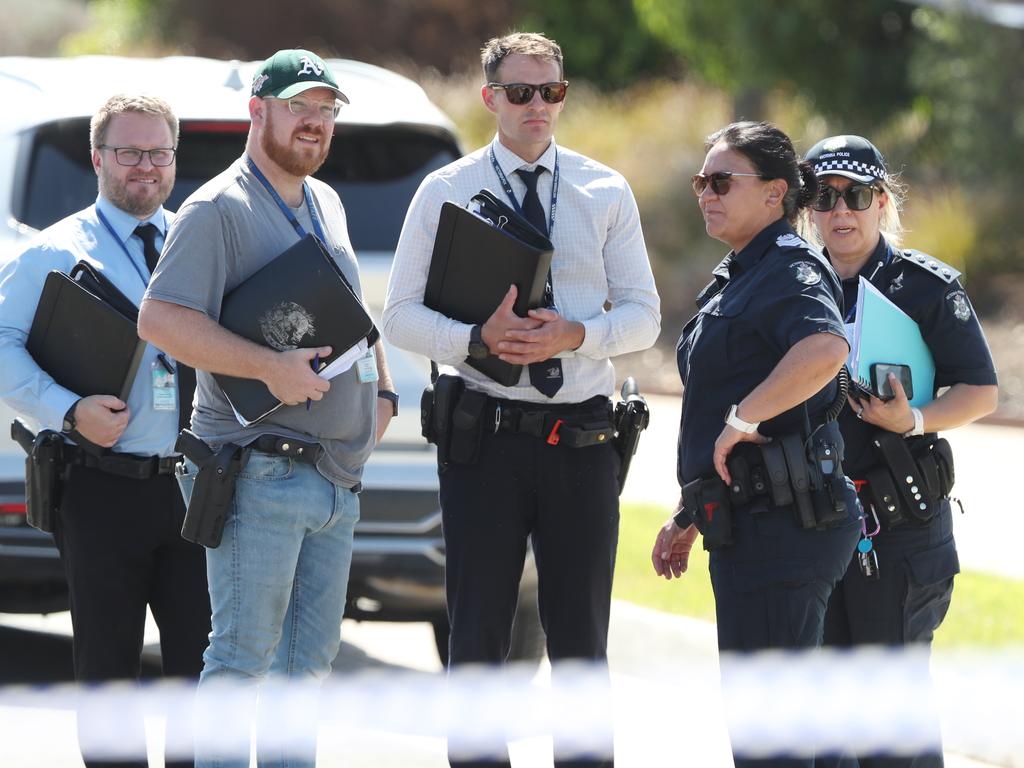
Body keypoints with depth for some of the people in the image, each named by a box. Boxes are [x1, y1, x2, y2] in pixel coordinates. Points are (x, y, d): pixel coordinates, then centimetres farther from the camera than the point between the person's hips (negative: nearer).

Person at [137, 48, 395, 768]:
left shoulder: (326, 203, 18)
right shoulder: (218, 209, -9)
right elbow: (160, 318, -19)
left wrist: (380, 391, 16)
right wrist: (269, 367, -24)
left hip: (337, 472, 8)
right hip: (262, 469, -8)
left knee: (309, 657, 10)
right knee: (243, 655, -8)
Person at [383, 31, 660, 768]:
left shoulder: (606, 193, 8)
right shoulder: (445, 192, 4)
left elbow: (643, 315, 5)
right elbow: (401, 314, 0)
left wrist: (578, 335, -15)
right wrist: (479, 340, -18)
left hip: (582, 436, 1)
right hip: (487, 431, -1)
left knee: (582, 637, 5)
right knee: (478, 632, 2)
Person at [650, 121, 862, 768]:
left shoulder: (790, 270, -12)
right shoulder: (736, 278, 20)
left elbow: (826, 350, -36)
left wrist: (743, 416, -27)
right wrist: (690, 516, 27)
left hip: (783, 522, -11)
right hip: (747, 529, 11)